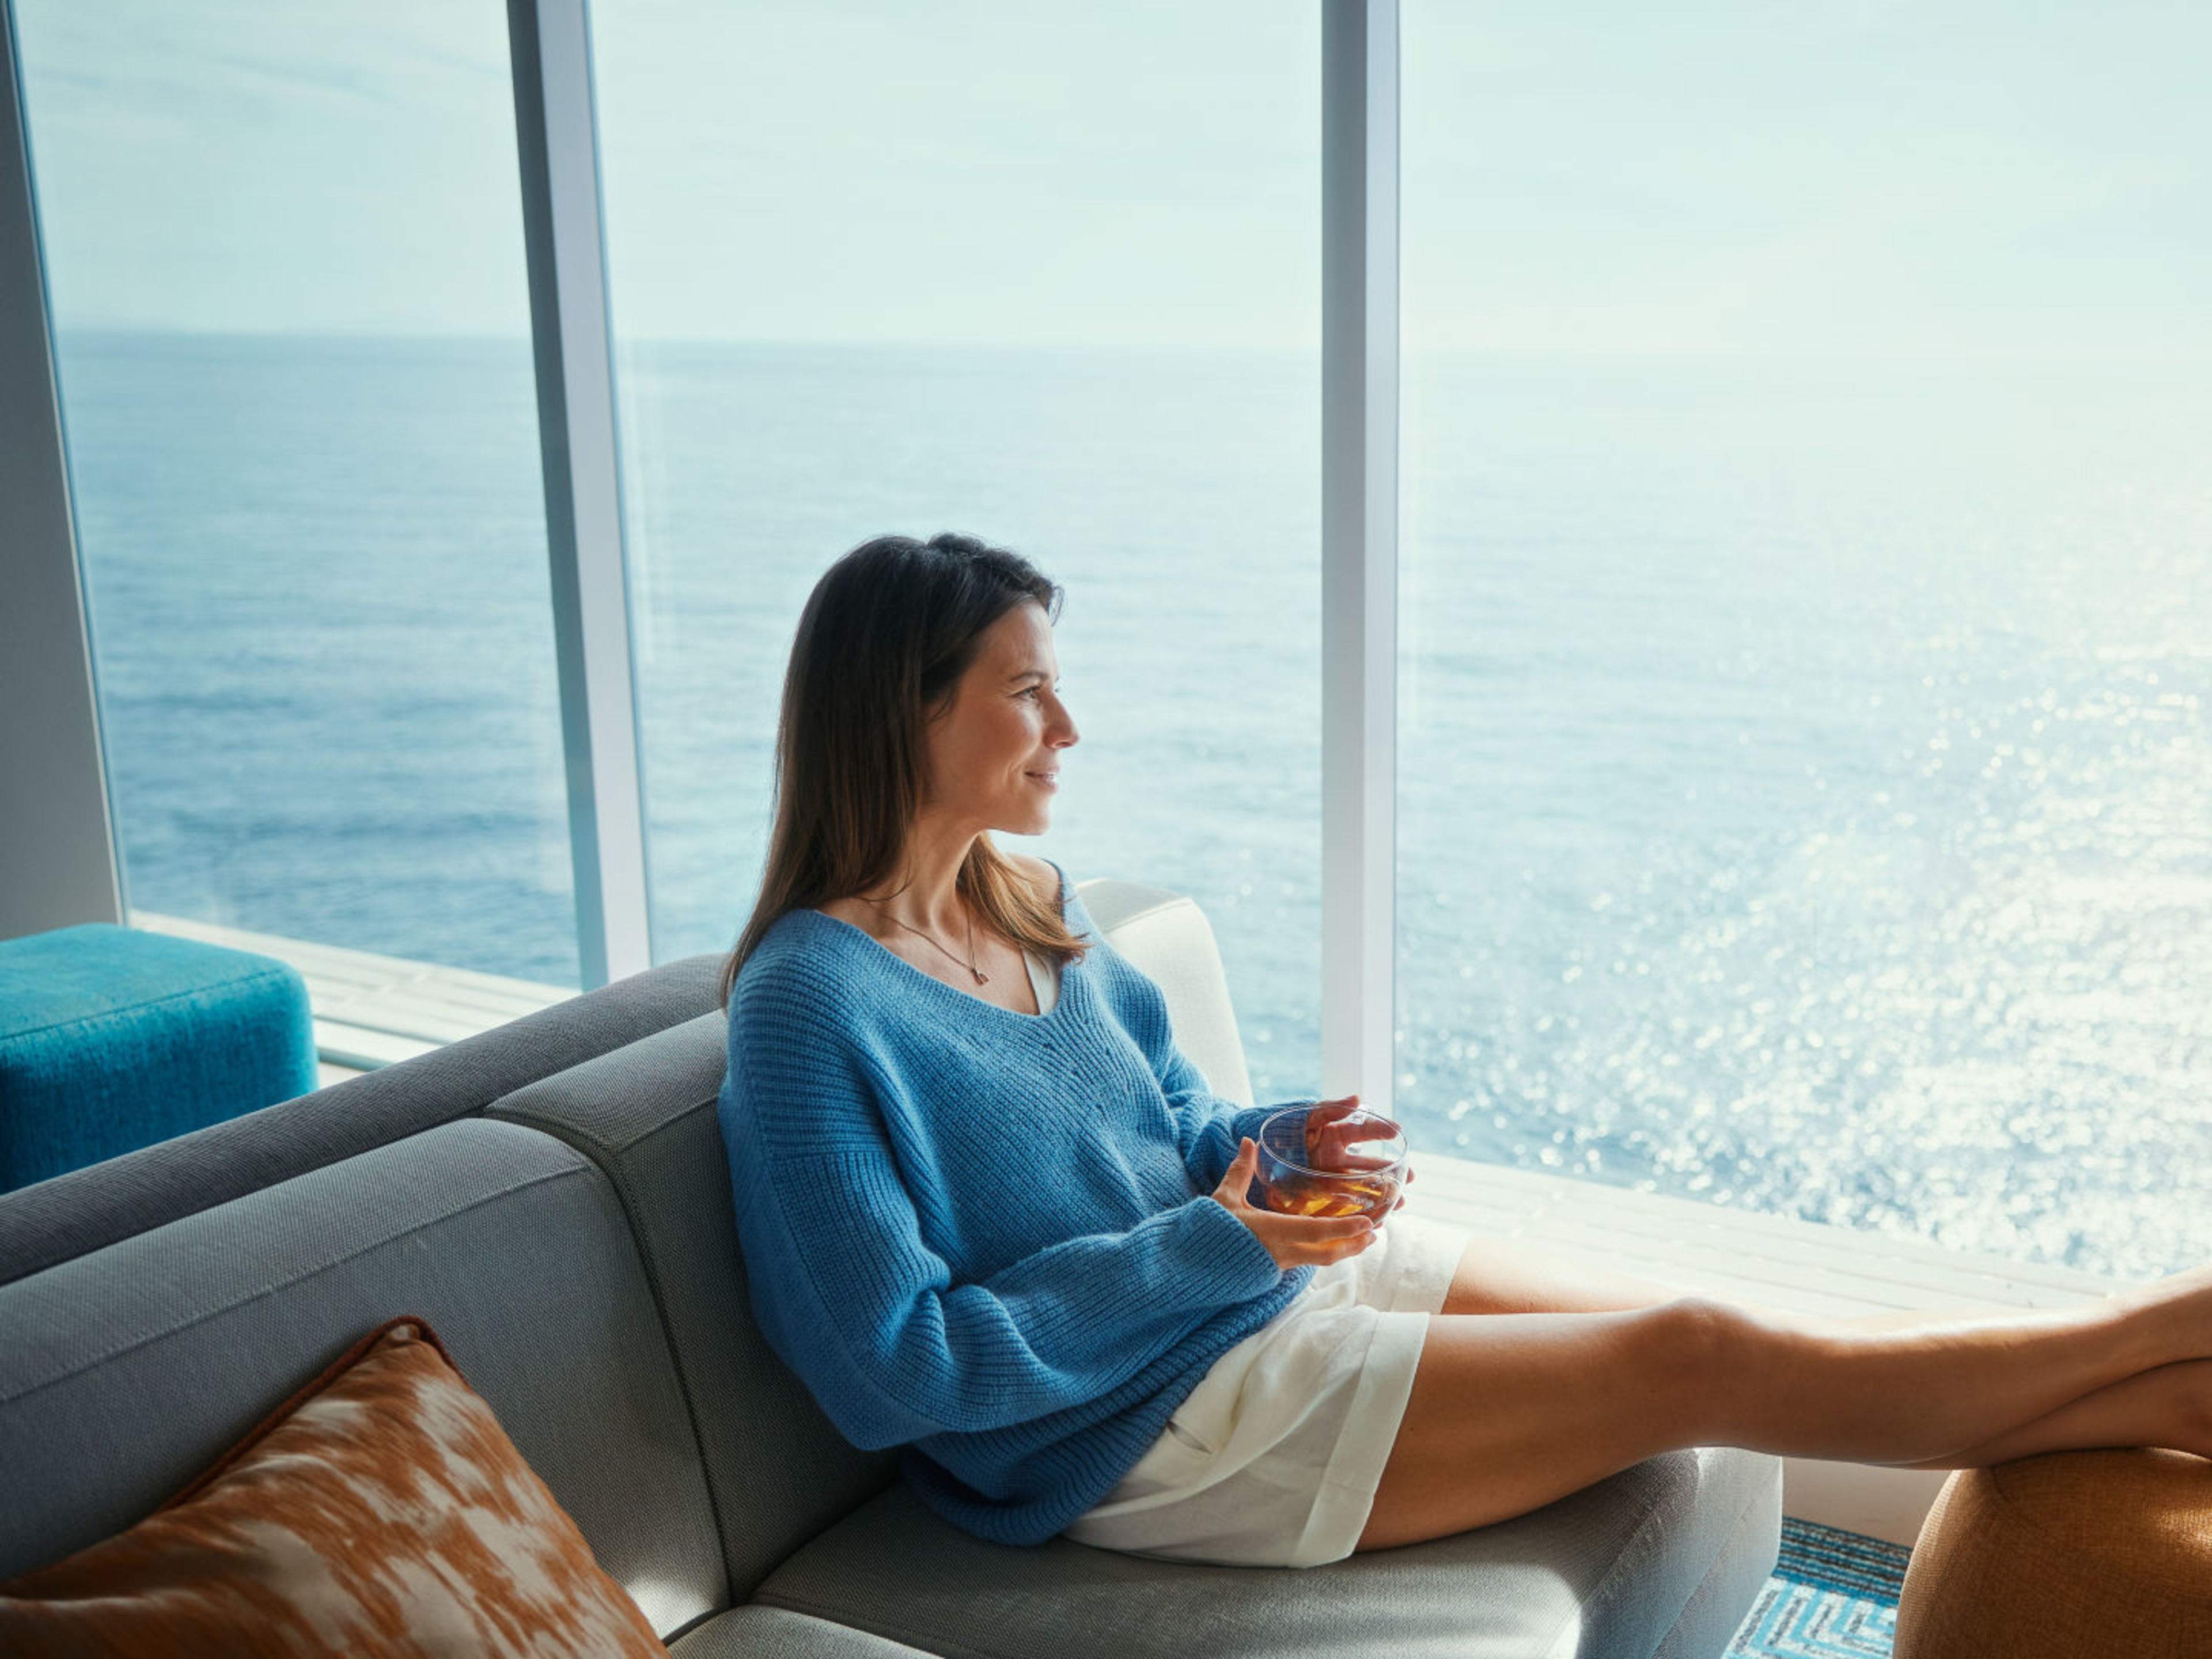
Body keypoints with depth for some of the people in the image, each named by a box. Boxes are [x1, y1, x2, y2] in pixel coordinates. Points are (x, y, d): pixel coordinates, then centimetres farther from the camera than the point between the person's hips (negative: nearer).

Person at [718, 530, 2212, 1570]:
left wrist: (1266, 1153, -6)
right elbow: (894, 1371, -22)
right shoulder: (811, 1004, -21)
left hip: (1272, 1265, 8)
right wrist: (1207, 1246, -21)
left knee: (1704, 1326, -2)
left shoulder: (1033, 900, 3)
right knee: (1701, 1364, -9)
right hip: (1144, 1427, -7)